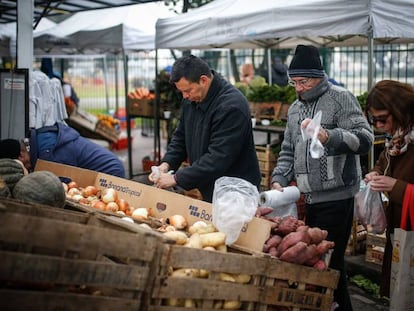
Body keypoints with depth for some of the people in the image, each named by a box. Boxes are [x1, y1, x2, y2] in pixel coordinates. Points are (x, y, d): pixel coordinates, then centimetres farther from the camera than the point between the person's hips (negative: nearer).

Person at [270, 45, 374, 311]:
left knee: (329, 261, -5)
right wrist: (279, 180, 6)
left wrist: (329, 137, -29)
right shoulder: (295, 109, 16)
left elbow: (365, 139, -14)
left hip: (336, 197, -7)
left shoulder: (340, 98, -5)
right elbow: (288, 151, 21)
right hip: (310, 197, 7)